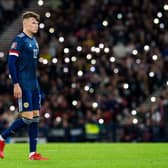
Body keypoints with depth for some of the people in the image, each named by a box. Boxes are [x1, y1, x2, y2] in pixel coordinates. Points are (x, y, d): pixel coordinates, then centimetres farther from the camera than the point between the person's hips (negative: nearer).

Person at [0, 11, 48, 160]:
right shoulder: (19, 40, -11)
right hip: (23, 86, -9)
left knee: (35, 117, 5)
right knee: (27, 118, -10)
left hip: (34, 85, 9)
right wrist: (16, 84, -20)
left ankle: (33, 153, 7)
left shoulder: (34, 41, 16)